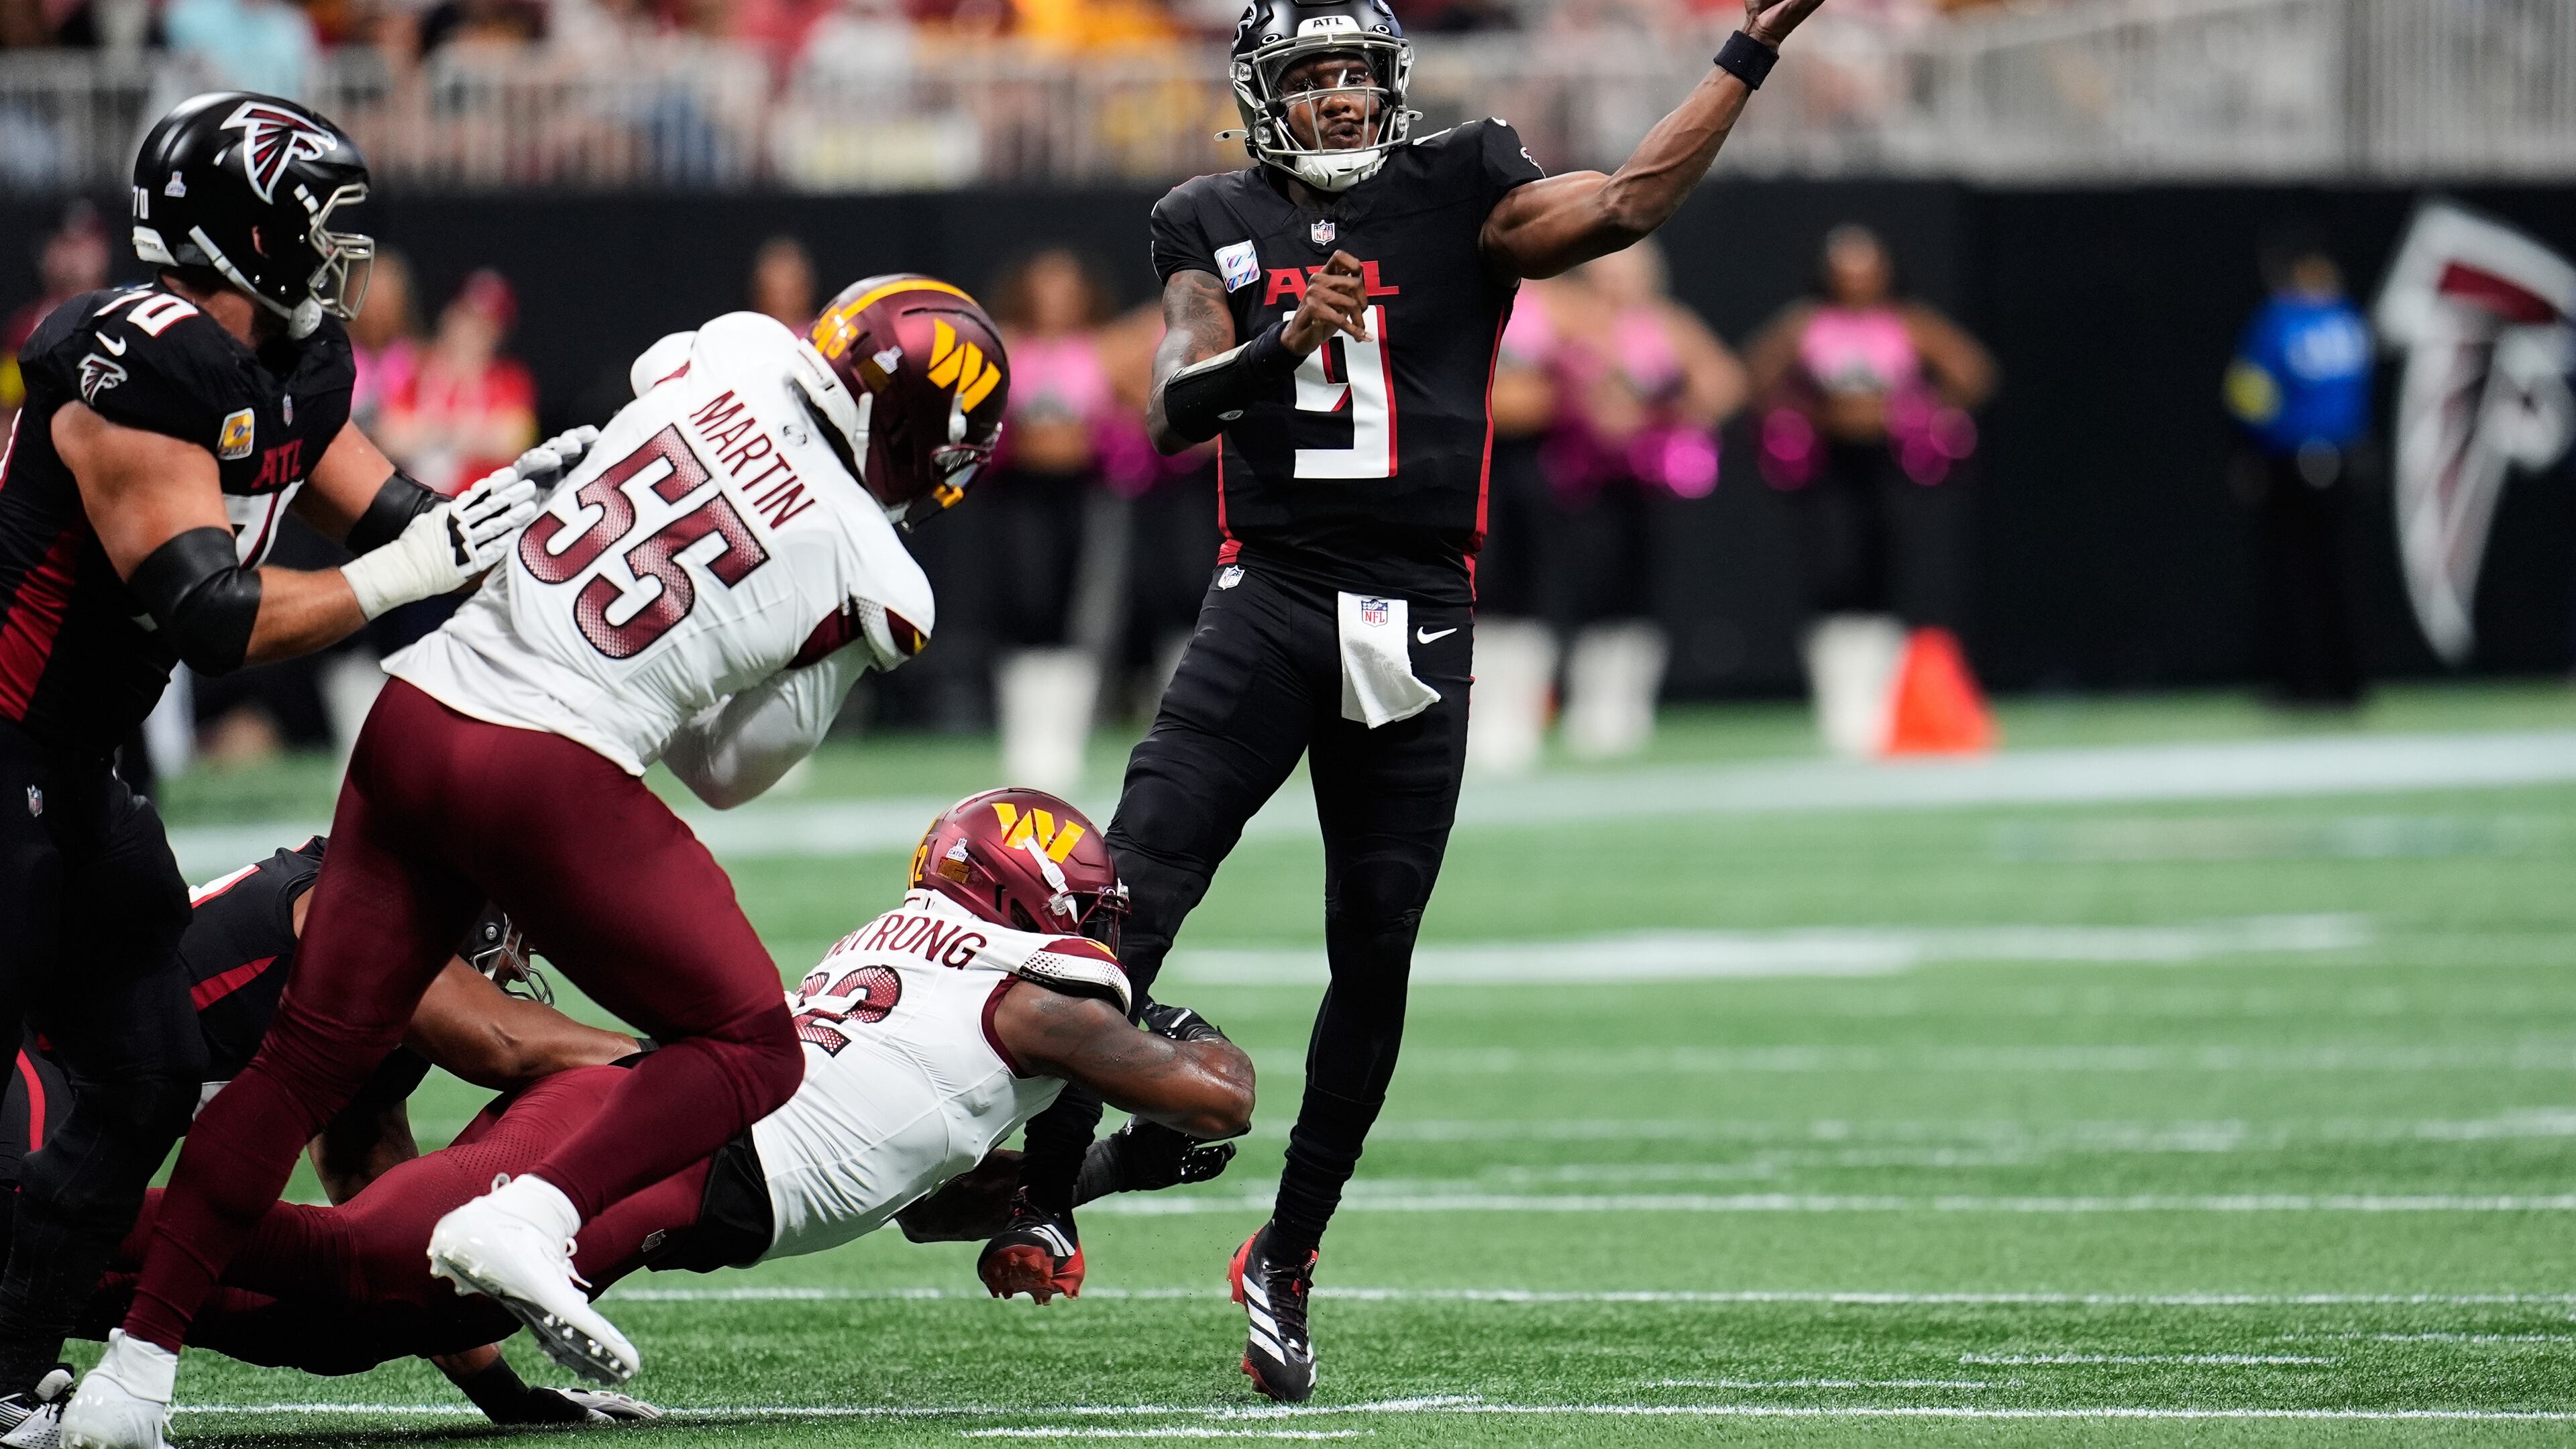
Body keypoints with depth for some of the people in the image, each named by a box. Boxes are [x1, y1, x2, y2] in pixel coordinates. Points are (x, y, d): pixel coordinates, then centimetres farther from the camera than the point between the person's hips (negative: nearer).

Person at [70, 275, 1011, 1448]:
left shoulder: (732, 355, 5)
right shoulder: (869, 583, -2)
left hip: (413, 716, 5)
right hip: (554, 777, -5)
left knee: (309, 1055, 14)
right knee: (751, 1050, 9)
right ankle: (528, 1219, -14)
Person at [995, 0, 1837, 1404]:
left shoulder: (1457, 198, 5)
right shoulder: (1215, 227, 8)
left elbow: (1626, 202, -6)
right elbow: (1174, 411, -3)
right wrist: (1282, 345, -22)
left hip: (1414, 622, 1)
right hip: (1268, 596, -1)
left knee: (1373, 959, 3)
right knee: (1129, 895, -17)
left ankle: (1287, 1260, 16)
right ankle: (1044, 1199, -14)